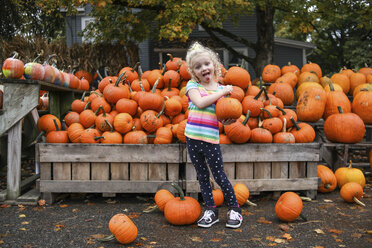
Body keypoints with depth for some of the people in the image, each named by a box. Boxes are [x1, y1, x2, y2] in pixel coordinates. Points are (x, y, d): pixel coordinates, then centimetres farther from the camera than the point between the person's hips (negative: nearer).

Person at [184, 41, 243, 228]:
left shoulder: (222, 89, 6)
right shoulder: (192, 85, 2)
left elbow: (224, 116, 6)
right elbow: (200, 102, -17)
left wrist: (227, 121, -17)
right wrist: (221, 92, -13)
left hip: (211, 139, -1)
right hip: (192, 137, 1)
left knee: (219, 176, 3)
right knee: (202, 176, 12)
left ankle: (234, 210, 21)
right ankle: (210, 210, 26)